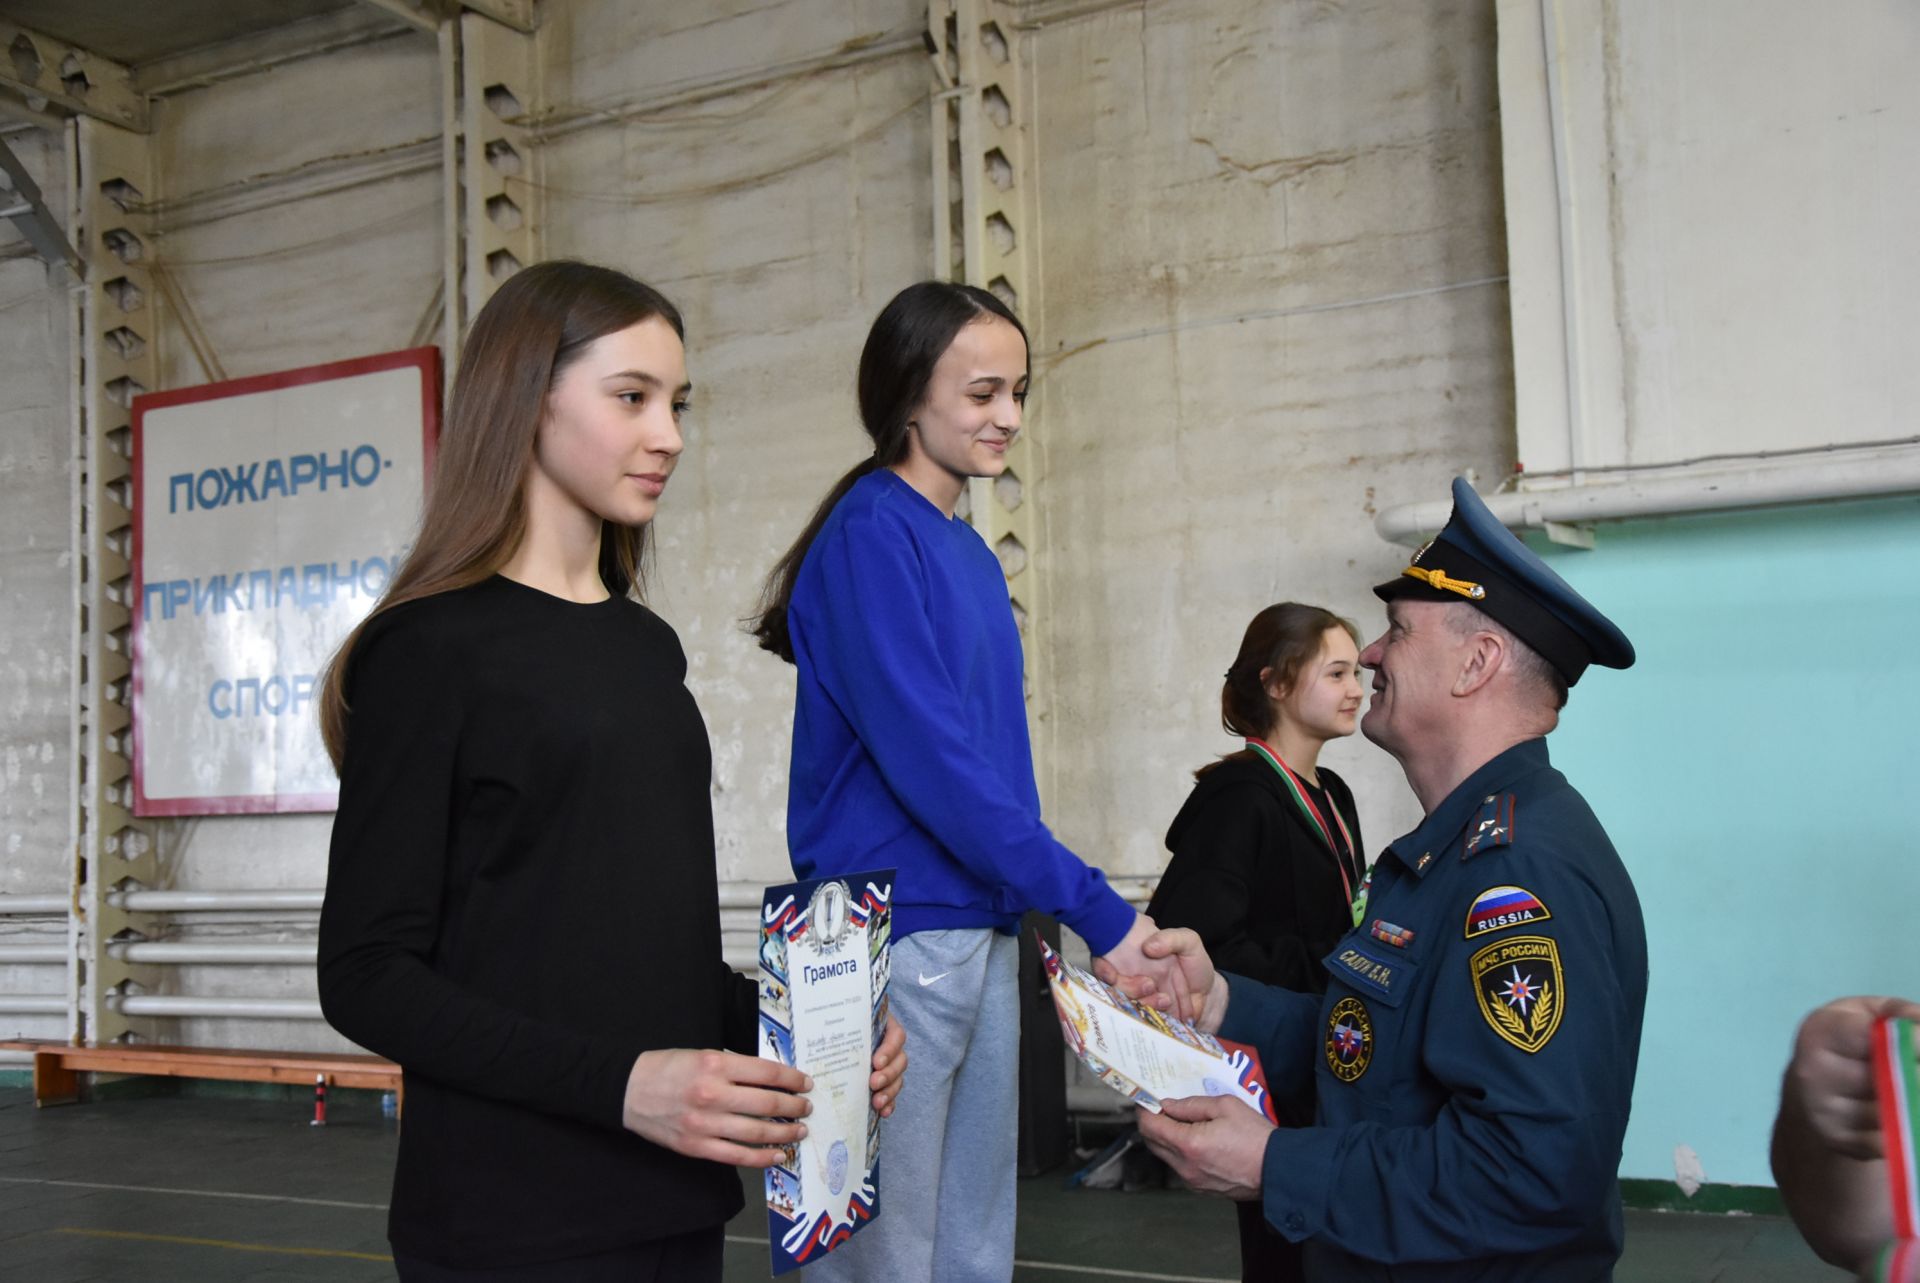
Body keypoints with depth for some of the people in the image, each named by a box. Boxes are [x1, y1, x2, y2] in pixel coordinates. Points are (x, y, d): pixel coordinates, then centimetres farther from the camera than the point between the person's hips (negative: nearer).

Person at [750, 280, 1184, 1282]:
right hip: (896, 934, -8)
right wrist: (1097, 911, -19)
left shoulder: (971, 553, 15)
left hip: (983, 931, 8)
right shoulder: (871, 534, -11)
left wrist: (1037, 903, 8)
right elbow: (927, 759, -19)